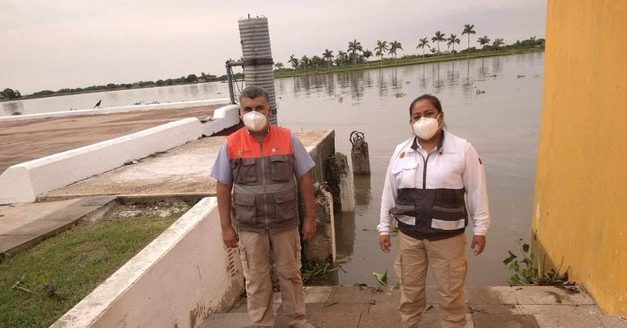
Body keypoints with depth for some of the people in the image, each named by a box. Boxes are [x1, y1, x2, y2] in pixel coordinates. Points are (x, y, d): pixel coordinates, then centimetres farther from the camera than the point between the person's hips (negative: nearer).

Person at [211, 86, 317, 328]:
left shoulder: (288, 139, -7)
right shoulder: (231, 144, -7)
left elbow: (305, 179, -2)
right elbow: (223, 188, -1)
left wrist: (310, 218, -2)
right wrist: (226, 227, -2)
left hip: (285, 223, 0)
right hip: (249, 227, 0)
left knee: (290, 274, 16)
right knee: (256, 280, 14)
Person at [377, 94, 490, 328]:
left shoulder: (462, 149, -7)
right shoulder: (401, 151, 1)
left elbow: (477, 191, -3)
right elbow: (389, 192, 5)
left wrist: (480, 228, -2)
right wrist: (384, 227, 6)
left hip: (448, 236, -2)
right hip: (409, 235, 2)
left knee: (451, 294, 13)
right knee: (410, 292, 17)